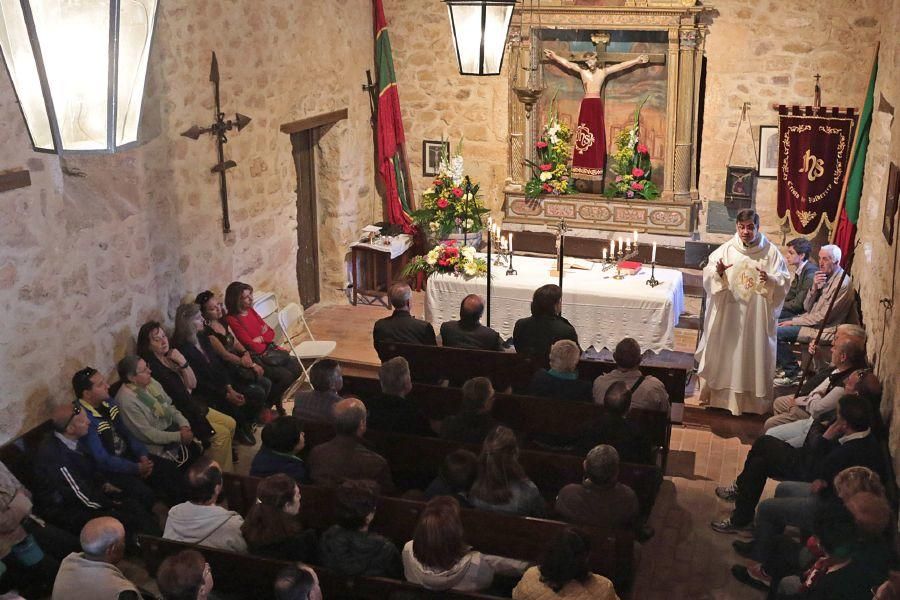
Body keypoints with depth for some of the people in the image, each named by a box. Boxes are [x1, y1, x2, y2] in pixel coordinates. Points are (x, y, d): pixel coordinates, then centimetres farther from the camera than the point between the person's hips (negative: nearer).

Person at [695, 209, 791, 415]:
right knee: (724, 353, 9)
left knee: (754, 356, 5)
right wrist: (718, 272, -24)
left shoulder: (771, 252, -2)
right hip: (728, 315, 1)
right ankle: (719, 395, 23)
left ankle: (753, 399, 18)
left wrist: (770, 280, -23)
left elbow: (784, 281, -2)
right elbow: (707, 276, -2)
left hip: (757, 316, -1)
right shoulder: (726, 249, 0)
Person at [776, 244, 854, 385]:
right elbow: (807, 307, 7)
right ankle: (782, 362, 16)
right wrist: (814, 287, -11)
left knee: (777, 333, -19)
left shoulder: (842, 283, -20)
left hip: (824, 329, -9)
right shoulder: (823, 277, 8)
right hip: (812, 319, 9)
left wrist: (794, 322, -14)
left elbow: (823, 317, -21)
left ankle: (792, 372, -5)